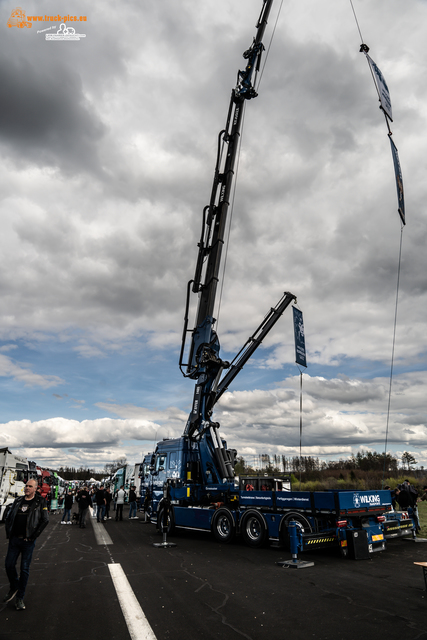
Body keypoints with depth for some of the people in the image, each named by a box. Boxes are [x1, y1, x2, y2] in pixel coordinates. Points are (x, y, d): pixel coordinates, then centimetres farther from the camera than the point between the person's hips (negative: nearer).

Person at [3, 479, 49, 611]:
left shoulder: (40, 502, -6)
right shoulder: (18, 501, 8)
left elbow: (45, 520, -10)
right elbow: (8, 518, 16)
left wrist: (33, 536, -12)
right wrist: (8, 533, 4)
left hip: (28, 541, -4)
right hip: (14, 539, 4)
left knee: (25, 569, 4)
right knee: (9, 565, 7)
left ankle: (20, 598, 19)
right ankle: (14, 587, 34)